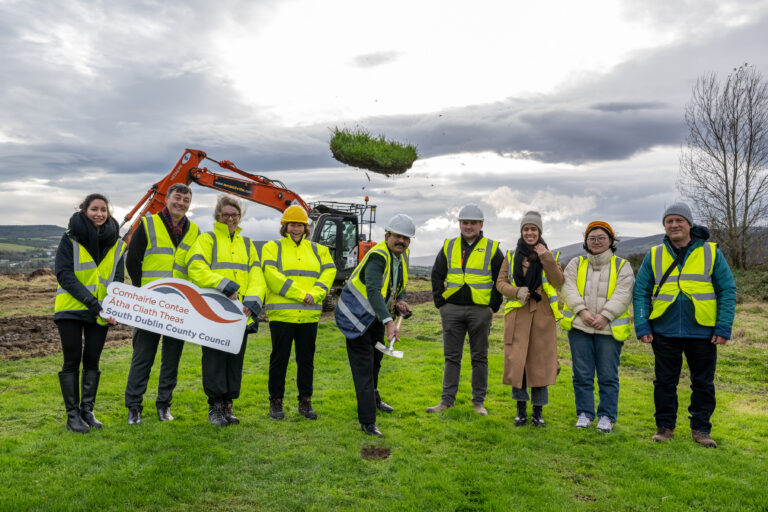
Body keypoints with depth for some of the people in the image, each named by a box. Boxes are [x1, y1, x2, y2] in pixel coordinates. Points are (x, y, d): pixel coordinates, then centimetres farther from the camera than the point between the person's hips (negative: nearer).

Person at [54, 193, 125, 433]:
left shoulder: (117, 244, 5)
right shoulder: (70, 238, -5)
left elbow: (117, 279, 4)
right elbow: (64, 274, -12)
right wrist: (89, 300, -23)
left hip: (100, 312, 3)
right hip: (70, 308, -3)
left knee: (92, 361, 8)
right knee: (72, 361, 2)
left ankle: (87, 411, 20)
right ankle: (72, 415, 12)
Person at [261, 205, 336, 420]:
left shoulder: (318, 250, 16)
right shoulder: (272, 248, 4)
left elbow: (329, 272, 3)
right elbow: (272, 275, -11)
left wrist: (314, 293, -14)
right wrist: (300, 295, -17)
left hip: (309, 314, 3)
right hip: (281, 313, -3)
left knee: (306, 359, 9)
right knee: (279, 359, 4)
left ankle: (305, 402, 20)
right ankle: (276, 402, 17)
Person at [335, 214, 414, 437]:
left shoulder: (402, 256, 1)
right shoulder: (377, 256, -28)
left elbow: (399, 287, 14)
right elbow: (373, 291, -42)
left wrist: (399, 302, -9)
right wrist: (389, 322, -53)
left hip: (376, 317, 9)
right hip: (357, 316, -9)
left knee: (376, 359, 26)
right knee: (363, 367, -8)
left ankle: (373, 398, 50)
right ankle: (367, 421, -2)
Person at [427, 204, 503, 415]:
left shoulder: (492, 249, 3)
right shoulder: (448, 247, 9)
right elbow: (437, 275, 11)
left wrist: (493, 307, -4)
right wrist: (440, 303, 3)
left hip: (480, 310, -2)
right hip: (452, 309, 2)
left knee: (479, 357, 7)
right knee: (451, 356, 7)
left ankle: (479, 402, 17)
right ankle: (447, 400, 14)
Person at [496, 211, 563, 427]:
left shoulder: (550, 256, 8)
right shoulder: (511, 256, 11)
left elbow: (558, 281, -6)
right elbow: (500, 283, 8)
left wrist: (545, 257, -12)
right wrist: (516, 291, -10)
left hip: (542, 314, -1)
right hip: (518, 314, 1)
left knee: (540, 361, 2)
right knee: (516, 360, -2)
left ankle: (538, 411, 15)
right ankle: (521, 409, 13)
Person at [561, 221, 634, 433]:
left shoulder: (622, 266, 7)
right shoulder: (576, 264, 12)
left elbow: (623, 294, -5)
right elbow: (569, 289, 0)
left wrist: (605, 316, -17)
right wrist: (582, 311, -15)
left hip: (609, 328, -2)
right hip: (579, 327, 2)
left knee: (608, 375, 2)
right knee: (582, 374, 6)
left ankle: (607, 416, 14)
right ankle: (585, 414, 17)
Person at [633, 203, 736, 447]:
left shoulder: (711, 252, 2)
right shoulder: (654, 255, 5)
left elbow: (728, 291, 2)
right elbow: (640, 292, 5)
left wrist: (724, 327, -5)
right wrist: (642, 326, -5)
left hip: (702, 332, 0)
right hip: (664, 332, 1)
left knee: (703, 383, 9)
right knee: (665, 381, 9)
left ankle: (700, 428, 24)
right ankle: (665, 426, 22)